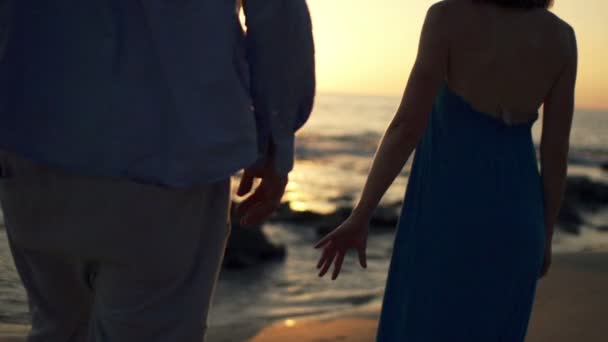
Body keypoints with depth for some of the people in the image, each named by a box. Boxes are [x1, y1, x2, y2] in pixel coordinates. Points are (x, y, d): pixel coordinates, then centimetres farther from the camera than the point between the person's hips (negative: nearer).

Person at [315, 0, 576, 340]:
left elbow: (407, 127, -17)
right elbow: (557, 150, 0)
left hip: (446, 213, -4)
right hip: (511, 216, 4)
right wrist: (546, 237, 13)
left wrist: (359, 219, -10)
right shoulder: (561, 35, -1)